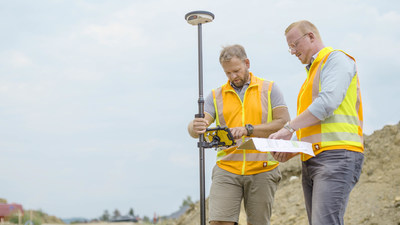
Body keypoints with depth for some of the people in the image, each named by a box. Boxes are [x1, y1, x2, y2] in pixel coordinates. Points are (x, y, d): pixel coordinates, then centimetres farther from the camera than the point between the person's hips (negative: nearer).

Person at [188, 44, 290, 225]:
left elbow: (284, 122, -5)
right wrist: (195, 127, -24)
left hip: (262, 170, -1)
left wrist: (248, 129, -16)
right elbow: (195, 128, 2)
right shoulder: (216, 95, 12)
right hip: (226, 170, 1)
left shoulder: (269, 89, 7)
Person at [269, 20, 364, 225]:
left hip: (337, 156, -9)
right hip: (311, 161, 9)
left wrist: (289, 127, -15)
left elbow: (328, 103, -16)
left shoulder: (336, 59, 2)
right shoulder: (312, 73, 30)